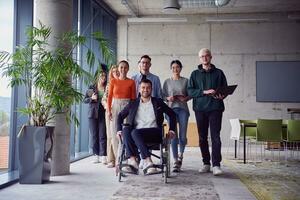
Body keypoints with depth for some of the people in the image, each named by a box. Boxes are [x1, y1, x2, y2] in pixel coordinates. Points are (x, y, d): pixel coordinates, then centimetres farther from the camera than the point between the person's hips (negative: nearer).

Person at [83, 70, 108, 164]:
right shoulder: (91, 87, 8)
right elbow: (85, 100, 8)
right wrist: (91, 98, -10)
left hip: (103, 114, -1)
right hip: (93, 114, 1)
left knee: (102, 136, -5)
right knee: (94, 135, 4)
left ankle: (103, 156, -2)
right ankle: (96, 155, 12)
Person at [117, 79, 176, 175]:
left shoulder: (158, 102, 18)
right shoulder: (133, 104, 20)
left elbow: (172, 114, 20)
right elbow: (120, 115, 26)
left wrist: (171, 129, 8)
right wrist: (119, 130, 11)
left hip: (154, 133, -2)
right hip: (136, 134, 2)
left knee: (136, 132, -34)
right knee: (126, 131, -33)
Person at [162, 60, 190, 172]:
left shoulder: (185, 81, 8)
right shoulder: (167, 82, 10)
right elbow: (163, 96, 10)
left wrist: (186, 98, -12)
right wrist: (168, 98, -10)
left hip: (183, 109, 0)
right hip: (171, 109, 0)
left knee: (182, 136, -2)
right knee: (173, 136, -5)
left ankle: (180, 155, 28)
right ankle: (176, 162, 1)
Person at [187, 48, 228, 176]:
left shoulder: (218, 73, 11)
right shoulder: (195, 74, 12)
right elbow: (190, 91, 2)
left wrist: (221, 95, -13)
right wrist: (204, 92, -14)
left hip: (215, 108, -2)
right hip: (200, 108, 2)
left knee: (215, 136, -8)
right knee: (202, 137, 6)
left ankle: (216, 165, -8)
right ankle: (206, 163, 16)